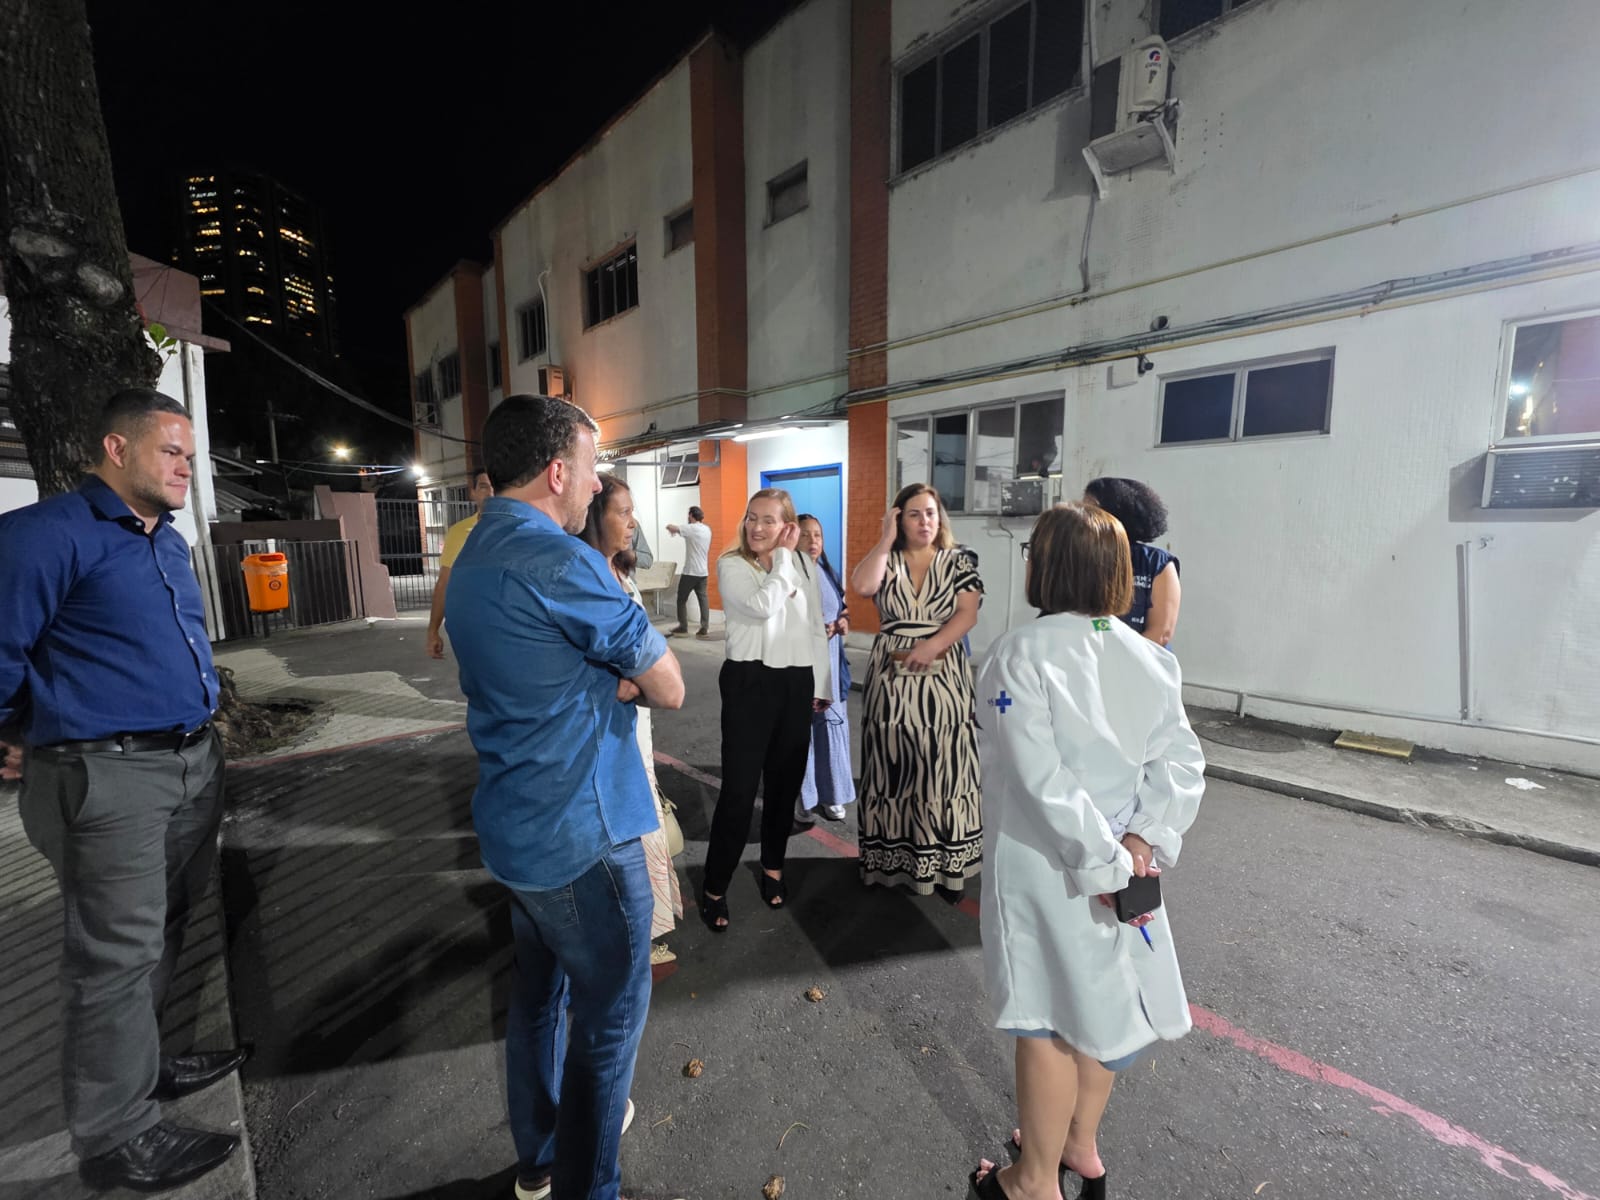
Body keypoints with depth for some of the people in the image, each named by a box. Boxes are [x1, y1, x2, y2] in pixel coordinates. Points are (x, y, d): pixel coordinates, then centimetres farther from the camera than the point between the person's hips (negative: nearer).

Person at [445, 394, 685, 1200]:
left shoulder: (472, 560, 9)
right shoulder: (561, 561, -22)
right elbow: (668, 688, -16)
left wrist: (610, 679, -3)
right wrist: (631, 677, 2)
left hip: (516, 824, 9)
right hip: (582, 832, -9)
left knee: (539, 991, 25)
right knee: (611, 1014, 11)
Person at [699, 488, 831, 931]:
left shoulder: (805, 564, 6)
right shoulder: (731, 565, -6)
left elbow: (816, 628, 10)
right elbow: (763, 606, -24)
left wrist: (821, 685, 10)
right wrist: (783, 557, -13)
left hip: (796, 682, 4)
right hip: (749, 682, -4)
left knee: (785, 781, 15)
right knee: (739, 788, -2)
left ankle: (773, 867, 37)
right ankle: (714, 887, 17)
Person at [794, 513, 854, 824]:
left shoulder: (829, 574, 11)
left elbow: (843, 607, 20)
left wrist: (843, 620, -3)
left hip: (829, 661, 6)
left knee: (830, 721, 8)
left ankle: (829, 793, 21)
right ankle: (798, 795, 12)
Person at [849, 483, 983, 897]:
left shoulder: (958, 562, 5)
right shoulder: (886, 561, 6)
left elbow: (967, 614, -7)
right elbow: (862, 586, -15)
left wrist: (932, 646, -21)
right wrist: (887, 538, -8)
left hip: (944, 680, 0)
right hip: (891, 678, 1)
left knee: (942, 771, 4)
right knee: (893, 767, 6)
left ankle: (945, 864, 17)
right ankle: (891, 857, 19)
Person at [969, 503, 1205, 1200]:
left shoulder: (1019, 655, -19)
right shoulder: (1148, 655, -1)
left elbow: (1040, 777, -24)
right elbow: (1181, 760, -6)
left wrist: (1104, 861, -16)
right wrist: (1142, 841, -9)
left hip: (1043, 860, -5)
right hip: (1119, 856, 6)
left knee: (1047, 1021, 13)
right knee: (1099, 1002, 24)